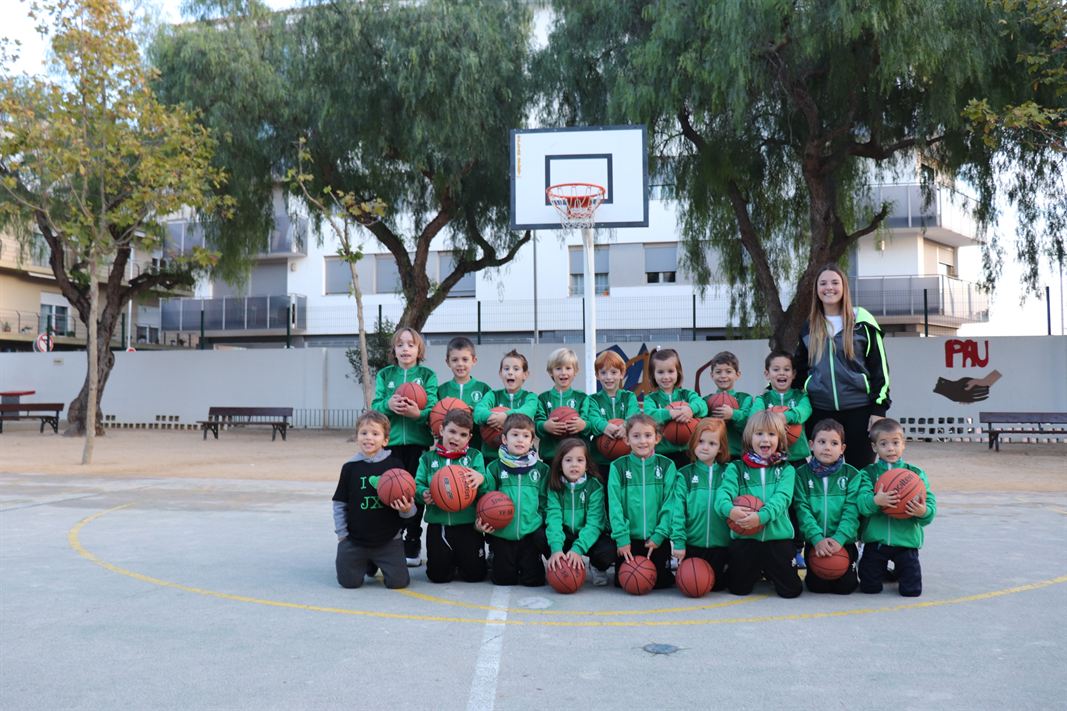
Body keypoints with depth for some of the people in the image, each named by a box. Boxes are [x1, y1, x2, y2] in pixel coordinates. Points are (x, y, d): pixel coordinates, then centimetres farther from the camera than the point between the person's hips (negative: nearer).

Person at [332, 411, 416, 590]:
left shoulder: (394, 465, -4)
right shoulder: (350, 467, -1)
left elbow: (407, 501, 1)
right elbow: (339, 504, 6)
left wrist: (407, 510, -21)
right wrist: (342, 534, 3)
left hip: (388, 539, -1)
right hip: (355, 540, 1)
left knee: (398, 581, -6)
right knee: (349, 581, -2)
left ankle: (379, 563, 27)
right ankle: (366, 563, 32)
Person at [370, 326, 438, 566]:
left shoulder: (427, 375, 4)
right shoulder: (385, 375, 10)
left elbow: (432, 409, -6)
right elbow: (375, 407, 2)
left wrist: (418, 413, -26)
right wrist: (388, 405, -19)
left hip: (419, 442, -1)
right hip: (391, 441, 1)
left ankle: (412, 546, 15)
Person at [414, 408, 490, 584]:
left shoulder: (474, 456, 2)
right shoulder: (428, 458, 6)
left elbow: (486, 491, -6)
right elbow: (418, 485, 4)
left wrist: (481, 479, -29)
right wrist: (424, 494, -18)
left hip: (468, 524, -1)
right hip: (438, 525, 1)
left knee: (475, 574, 1)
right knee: (438, 575, 2)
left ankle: (460, 559, 34)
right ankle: (451, 561, 35)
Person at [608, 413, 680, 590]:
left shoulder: (667, 466, -2)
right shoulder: (618, 467, -3)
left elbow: (670, 503, -5)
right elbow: (615, 505, -7)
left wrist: (659, 535, -12)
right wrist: (622, 538, -13)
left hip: (657, 540, 0)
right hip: (628, 539, 0)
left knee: (662, 582, 3)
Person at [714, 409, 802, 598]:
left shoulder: (786, 470, 5)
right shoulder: (736, 468, 5)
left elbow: (781, 498, -11)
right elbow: (724, 492, -10)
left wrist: (761, 516, -31)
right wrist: (729, 509, -34)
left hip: (777, 535, 0)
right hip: (744, 538, 0)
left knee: (791, 590, 1)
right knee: (739, 589, 6)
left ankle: (769, 572, 34)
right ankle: (756, 572, 39)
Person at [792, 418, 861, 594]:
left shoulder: (852, 474, 1)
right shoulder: (802, 474, 1)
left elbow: (851, 511, -7)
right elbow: (802, 509, -7)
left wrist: (839, 539, -20)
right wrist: (817, 538, -19)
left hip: (843, 541, 0)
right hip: (814, 542, 0)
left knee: (845, 586, -7)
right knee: (818, 585, -8)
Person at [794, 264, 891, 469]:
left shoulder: (862, 321, 0)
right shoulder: (809, 326, 11)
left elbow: (880, 367, 0)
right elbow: (800, 367, 22)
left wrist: (879, 408, -6)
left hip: (858, 409, -3)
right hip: (820, 411, 3)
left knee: (860, 470, 2)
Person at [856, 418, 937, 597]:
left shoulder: (916, 473, 2)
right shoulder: (869, 473, -1)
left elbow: (931, 505, -5)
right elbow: (861, 503, -15)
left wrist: (924, 512, -28)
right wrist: (875, 501, -37)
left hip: (906, 540, 0)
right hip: (875, 540, 0)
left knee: (912, 590, 1)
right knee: (869, 587, 5)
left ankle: (899, 572, 35)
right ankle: (883, 572, 39)